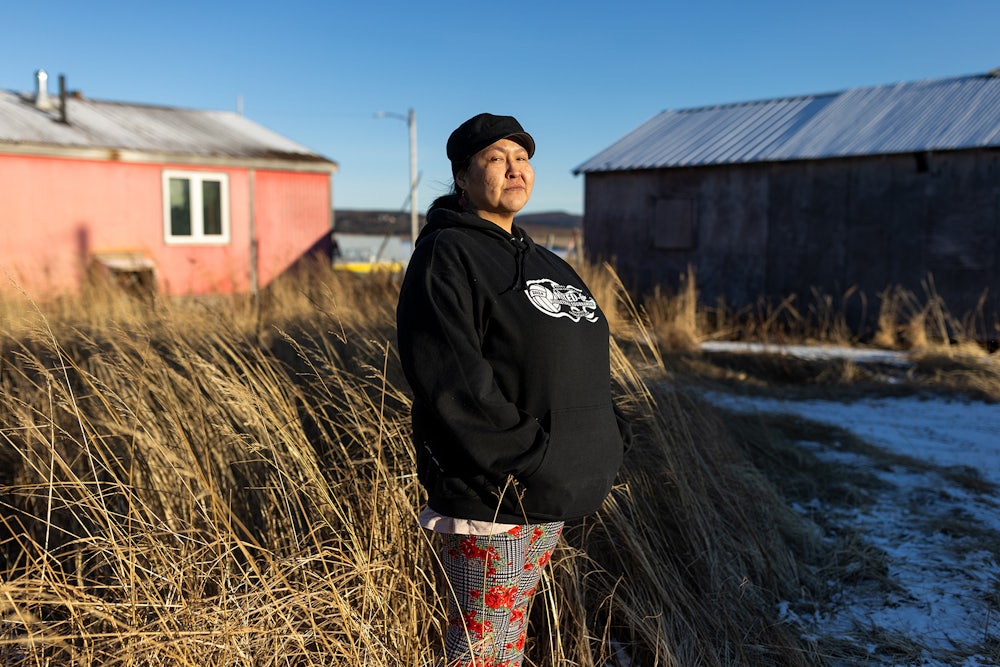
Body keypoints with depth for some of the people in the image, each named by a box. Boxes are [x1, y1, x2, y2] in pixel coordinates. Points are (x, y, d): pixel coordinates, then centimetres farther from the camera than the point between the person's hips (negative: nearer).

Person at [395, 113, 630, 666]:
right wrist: (522, 459, -23)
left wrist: (609, 437, 7)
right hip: (492, 495, -8)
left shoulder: (540, 262, 17)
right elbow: (449, 381, -22)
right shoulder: (446, 255, -11)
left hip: (553, 495, 8)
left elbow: (585, 369, 21)